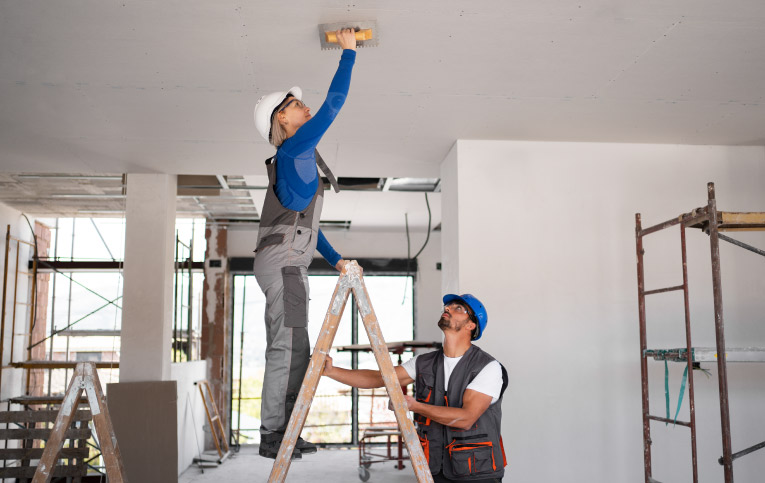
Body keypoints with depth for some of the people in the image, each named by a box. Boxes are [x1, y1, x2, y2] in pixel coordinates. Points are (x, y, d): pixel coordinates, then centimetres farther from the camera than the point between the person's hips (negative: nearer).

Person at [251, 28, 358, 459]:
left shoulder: (299, 162, 25)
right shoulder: (294, 149, -3)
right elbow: (335, 103, -6)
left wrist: (336, 259, 25)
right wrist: (348, 52, 3)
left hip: (290, 265, 10)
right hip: (282, 262, -10)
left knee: (293, 351, 9)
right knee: (287, 347, -11)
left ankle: (283, 433, 13)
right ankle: (273, 436, -8)